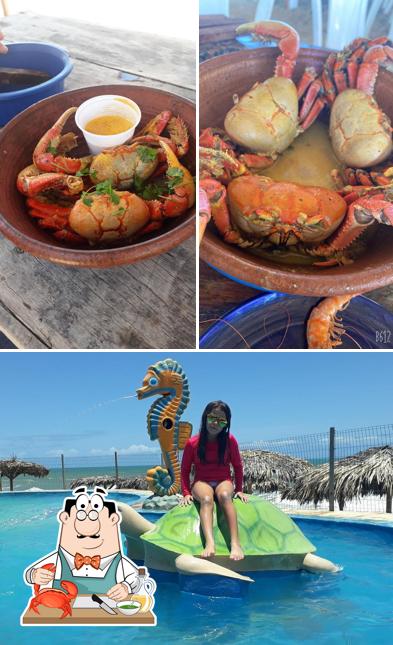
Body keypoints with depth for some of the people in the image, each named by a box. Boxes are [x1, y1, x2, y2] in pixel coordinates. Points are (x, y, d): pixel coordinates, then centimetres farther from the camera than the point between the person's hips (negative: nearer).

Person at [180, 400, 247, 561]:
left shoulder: (230, 441, -2)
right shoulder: (192, 443, -3)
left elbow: (237, 466, 10)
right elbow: (185, 470, 6)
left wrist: (239, 489, 7)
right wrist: (186, 493, -1)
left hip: (223, 481, 0)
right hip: (201, 482, 0)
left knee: (225, 496, -37)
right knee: (207, 499, -36)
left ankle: (235, 544, -49)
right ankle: (210, 543, -55)